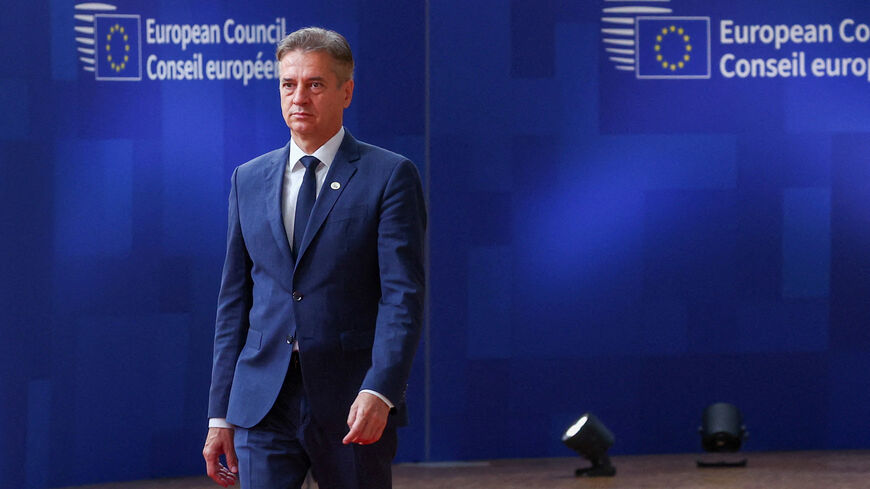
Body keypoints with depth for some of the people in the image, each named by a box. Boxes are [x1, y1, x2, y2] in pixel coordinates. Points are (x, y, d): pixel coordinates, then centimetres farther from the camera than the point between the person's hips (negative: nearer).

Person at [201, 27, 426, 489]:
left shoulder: (390, 177, -1)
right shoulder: (248, 180, 13)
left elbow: (403, 295, -8)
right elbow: (234, 300, 13)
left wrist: (379, 391, -22)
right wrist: (220, 415, 8)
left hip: (352, 406, -3)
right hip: (263, 406, 3)